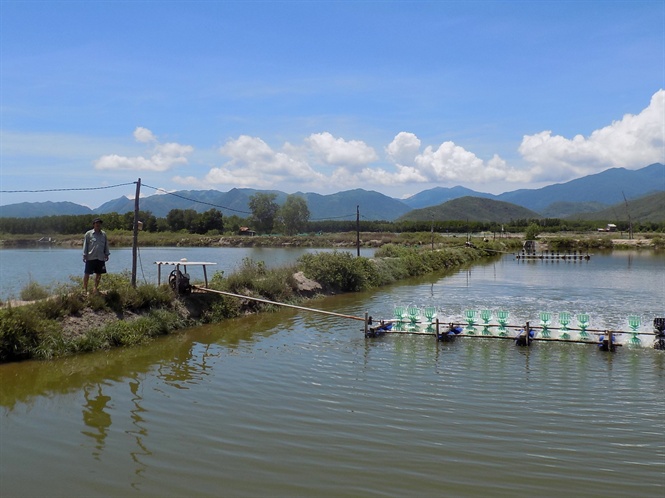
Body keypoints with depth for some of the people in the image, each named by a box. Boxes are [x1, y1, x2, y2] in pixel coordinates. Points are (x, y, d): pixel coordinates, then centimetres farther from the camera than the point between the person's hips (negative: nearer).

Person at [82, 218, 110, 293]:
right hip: (91, 258, -4)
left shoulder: (104, 234, 10)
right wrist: (84, 255, -3)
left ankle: (96, 288, 23)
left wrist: (106, 254, 13)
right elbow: (85, 245, 1)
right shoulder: (88, 234, 0)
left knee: (99, 274, 10)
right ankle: (85, 289, 8)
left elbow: (106, 245, 17)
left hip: (101, 258, 4)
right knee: (87, 274, -1)